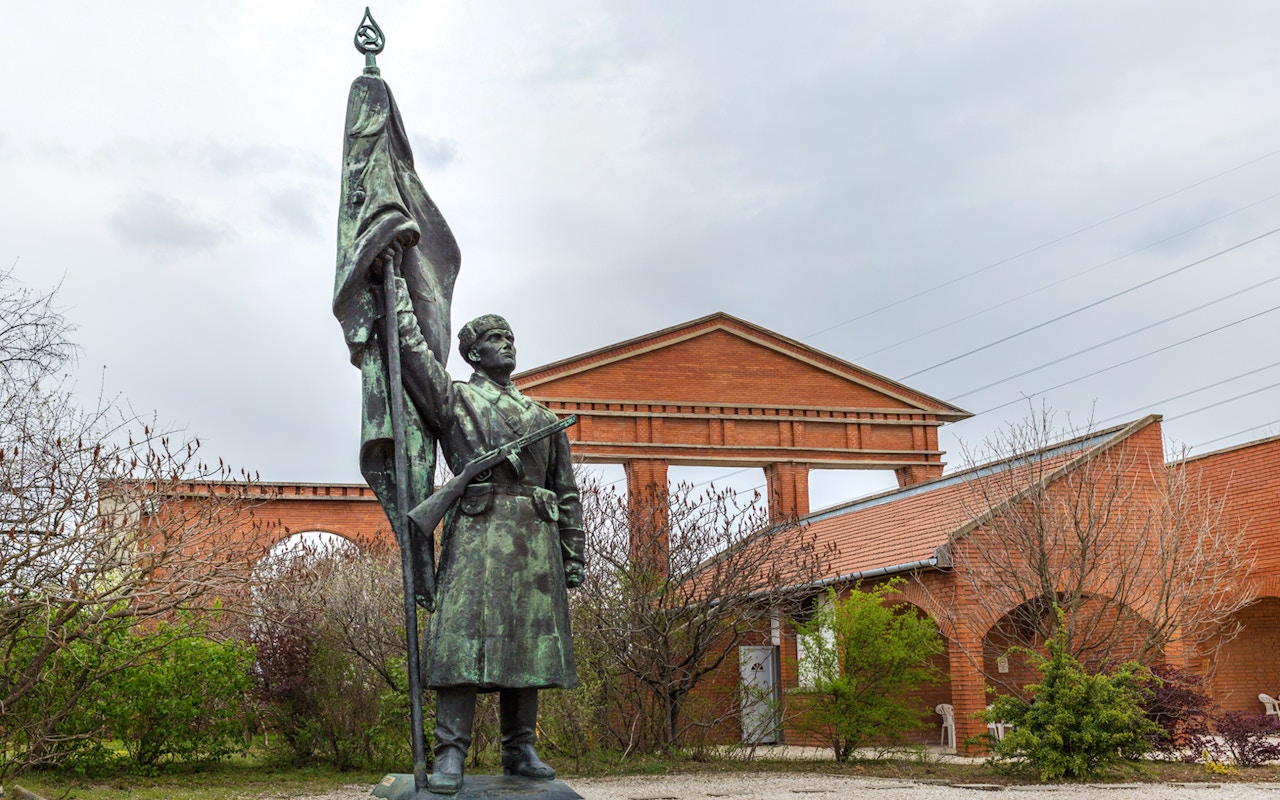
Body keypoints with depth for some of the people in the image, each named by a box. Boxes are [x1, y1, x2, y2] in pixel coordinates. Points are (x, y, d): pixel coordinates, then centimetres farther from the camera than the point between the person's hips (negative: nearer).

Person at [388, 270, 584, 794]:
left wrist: (574, 556, 13)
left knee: (527, 642, 4)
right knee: (465, 638, -13)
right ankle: (450, 754, -14)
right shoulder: (453, 398, 13)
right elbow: (410, 348, 4)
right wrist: (400, 291, 14)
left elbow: (568, 493, 21)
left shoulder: (542, 417, 23)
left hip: (536, 536, 4)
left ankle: (520, 751, 11)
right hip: (478, 531, -4)